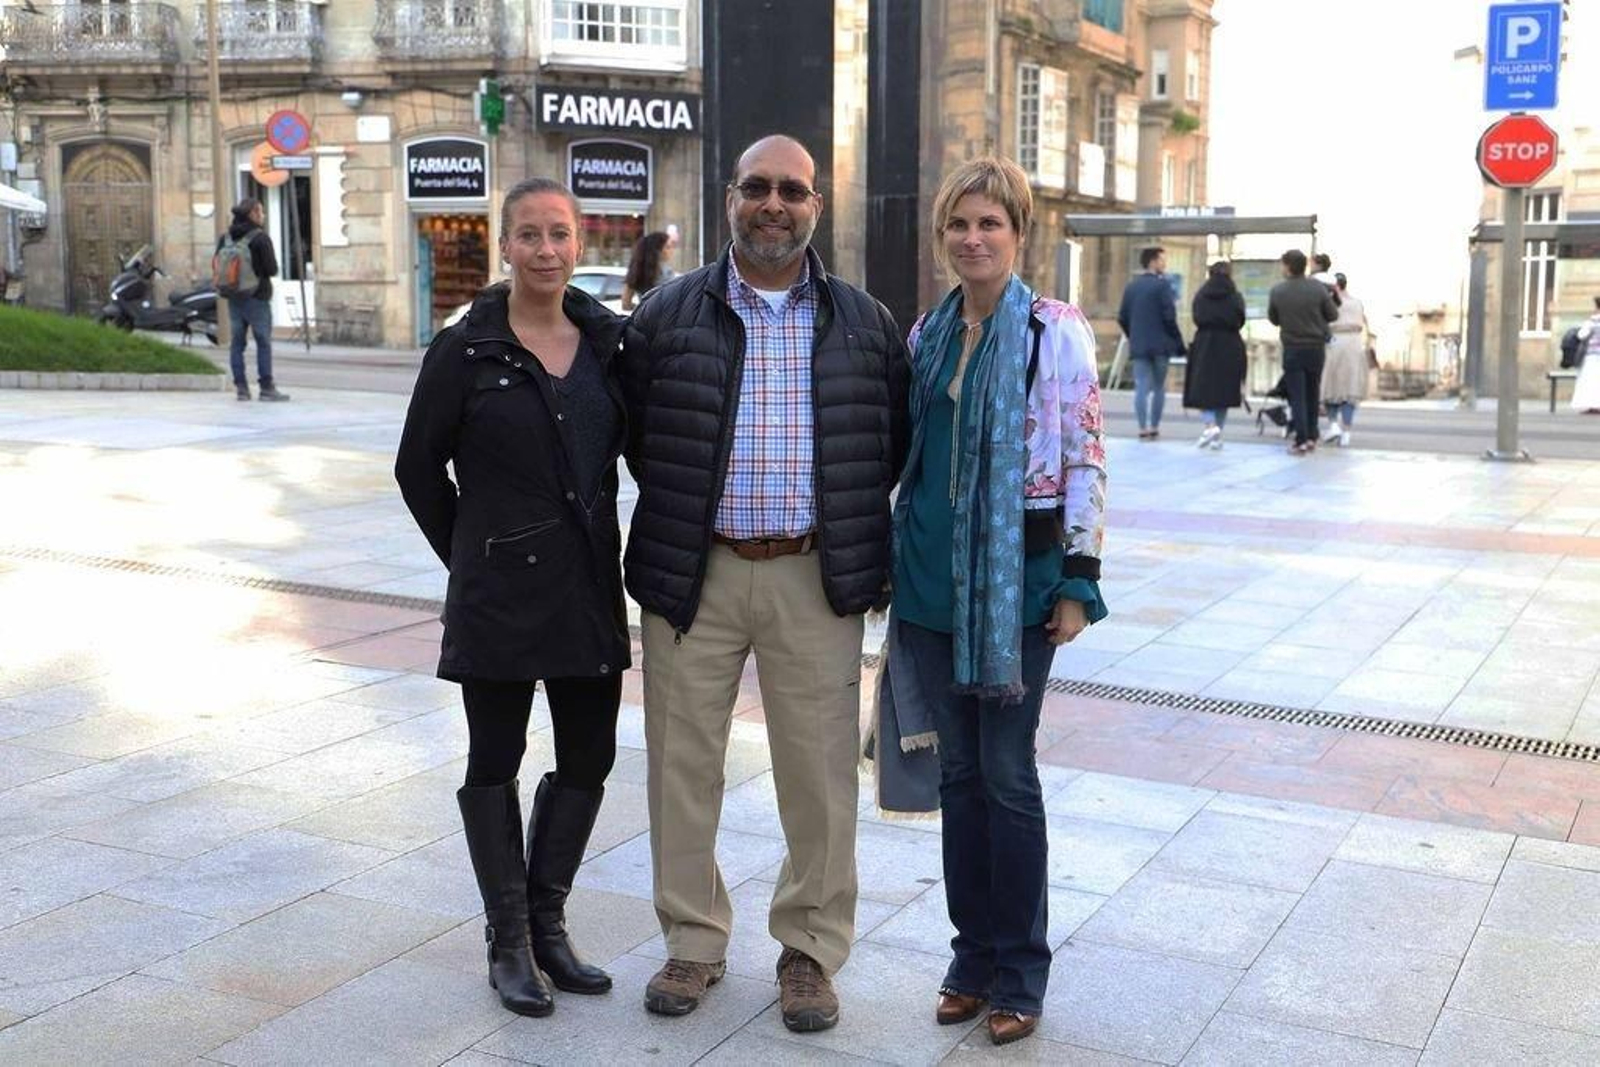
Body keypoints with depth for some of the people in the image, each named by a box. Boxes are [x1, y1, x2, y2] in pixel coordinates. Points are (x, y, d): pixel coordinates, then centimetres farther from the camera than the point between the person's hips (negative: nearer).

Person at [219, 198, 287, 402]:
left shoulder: (225, 238, 6)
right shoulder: (261, 238, -12)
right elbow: (272, 270, -13)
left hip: (234, 298, 6)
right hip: (257, 297, -6)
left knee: (236, 342, 8)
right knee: (263, 342, 0)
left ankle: (241, 387, 7)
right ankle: (266, 387, -1)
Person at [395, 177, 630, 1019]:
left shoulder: (610, 340, 3)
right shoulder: (464, 349, -7)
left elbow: (641, 442, 14)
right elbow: (418, 468, 1)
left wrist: (606, 549, 10)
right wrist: (473, 555, 3)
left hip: (589, 585, 4)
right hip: (499, 592, -4)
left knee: (588, 758, 9)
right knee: (495, 763, 7)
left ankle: (547, 924, 28)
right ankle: (508, 942, 22)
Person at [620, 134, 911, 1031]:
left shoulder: (864, 322, 6)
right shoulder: (669, 315, 3)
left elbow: (898, 441, 12)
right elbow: (634, 435, 10)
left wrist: (854, 531, 8)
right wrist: (679, 516, 9)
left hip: (816, 579, 0)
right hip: (694, 576, 0)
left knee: (821, 772, 4)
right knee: (683, 763, 7)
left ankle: (811, 950, 22)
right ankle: (695, 942, 25)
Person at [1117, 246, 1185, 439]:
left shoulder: (1131, 286, 10)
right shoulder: (1161, 285, -8)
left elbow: (1122, 318, 10)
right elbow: (1169, 316, -14)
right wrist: (1178, 342, -7)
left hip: (1138, 345, 4)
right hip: (1160, 344, -4)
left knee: (1141, 387, 1)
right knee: (1159, 387, 8)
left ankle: (1143, 428, -5)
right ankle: (1154, 427, 8)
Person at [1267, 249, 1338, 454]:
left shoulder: (1277, 291, -10)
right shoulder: (1318, 288, -8)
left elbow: (1273, 320, 1)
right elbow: (1333, 315, 0)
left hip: (1292, 349, -2)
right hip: (1316, 347, 2)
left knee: (1297, 396, 1)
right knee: (1312, 394, 15)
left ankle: (1301, 440, -6)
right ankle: (1311, 437, 20)